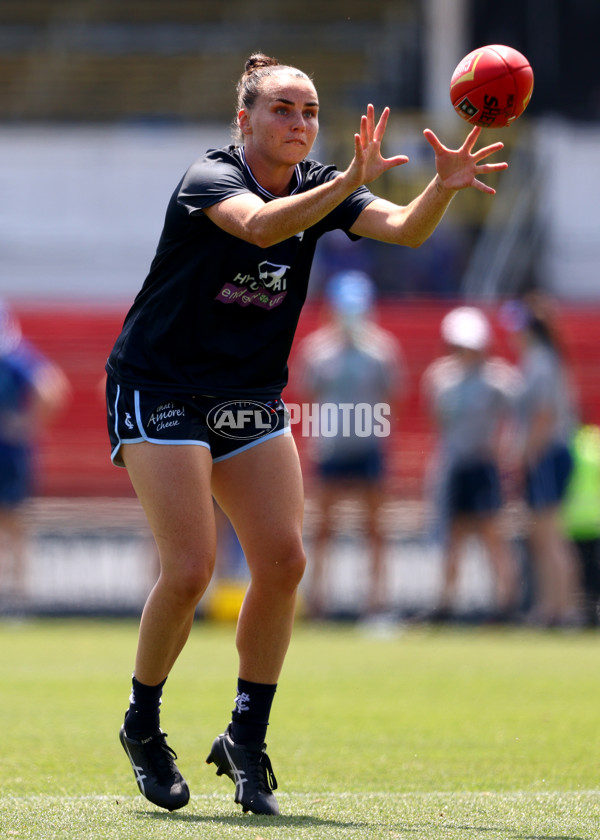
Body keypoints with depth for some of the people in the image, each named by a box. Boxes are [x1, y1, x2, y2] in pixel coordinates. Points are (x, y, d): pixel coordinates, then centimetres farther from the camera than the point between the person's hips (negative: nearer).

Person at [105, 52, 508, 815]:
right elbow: (258, 225, -40)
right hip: (160, 388, -6)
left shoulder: (319, 187, 0)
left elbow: (405, 229, -17)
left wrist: (444, 186, -38)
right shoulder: (209, 178, -17)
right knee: (189, 570, -13)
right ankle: (142, 725, 9)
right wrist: (351, 181, -53)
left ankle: (246, 740, 5)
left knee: (282, 560, -7)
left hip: (250, 400, 6)